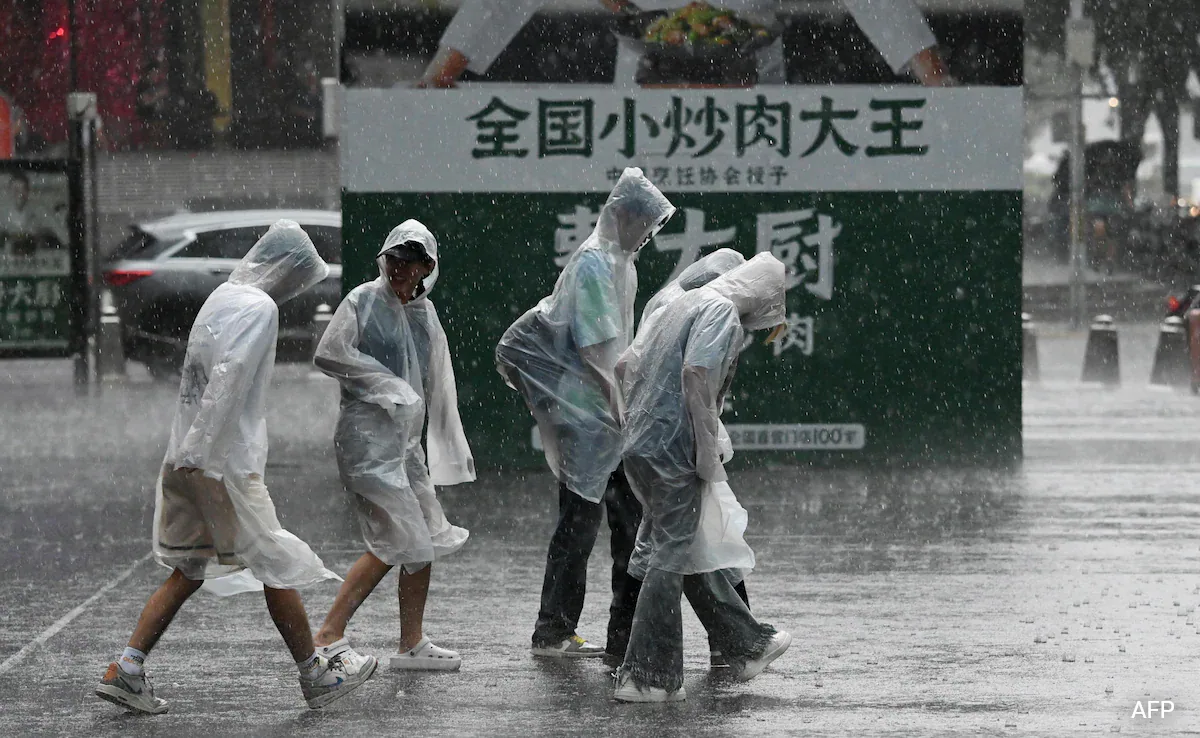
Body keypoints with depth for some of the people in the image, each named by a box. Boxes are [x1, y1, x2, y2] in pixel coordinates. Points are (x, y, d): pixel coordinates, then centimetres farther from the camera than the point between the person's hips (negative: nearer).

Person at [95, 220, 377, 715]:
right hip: (227, 464, -9)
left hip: (189, 458, 9)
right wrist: (197, 450, -24)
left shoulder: (222, 297, 17)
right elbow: (227, 379, -21)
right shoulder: (259, 308, -12)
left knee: (188, 571, 12)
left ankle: (126, 671, 5)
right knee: (277, 566, 1)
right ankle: (315, 676, 9)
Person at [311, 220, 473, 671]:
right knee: (395, 541, -14)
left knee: (427, 539, 12)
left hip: (406, 439, 8)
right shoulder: (362, 302, -7)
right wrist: (386, 383, -14)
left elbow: (438, 384, 19)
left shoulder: (424, 313, 14)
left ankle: (412, 643, 22)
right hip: (367, 434, -8)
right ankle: (328, 637, -11)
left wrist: (451, 448, 19)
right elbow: (328, 354, -17)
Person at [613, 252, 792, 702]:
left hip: (639, 445, 9)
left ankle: (747, 647, 29)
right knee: (671, 558, -4)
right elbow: (696, 373, -22)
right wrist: (709, 458, -19)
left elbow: (624, 365, 21)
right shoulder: (723, 312, -8)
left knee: (696, 551, 17)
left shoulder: (681, 306, 19)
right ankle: (646, 676, -4)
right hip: (674, 451, -9)